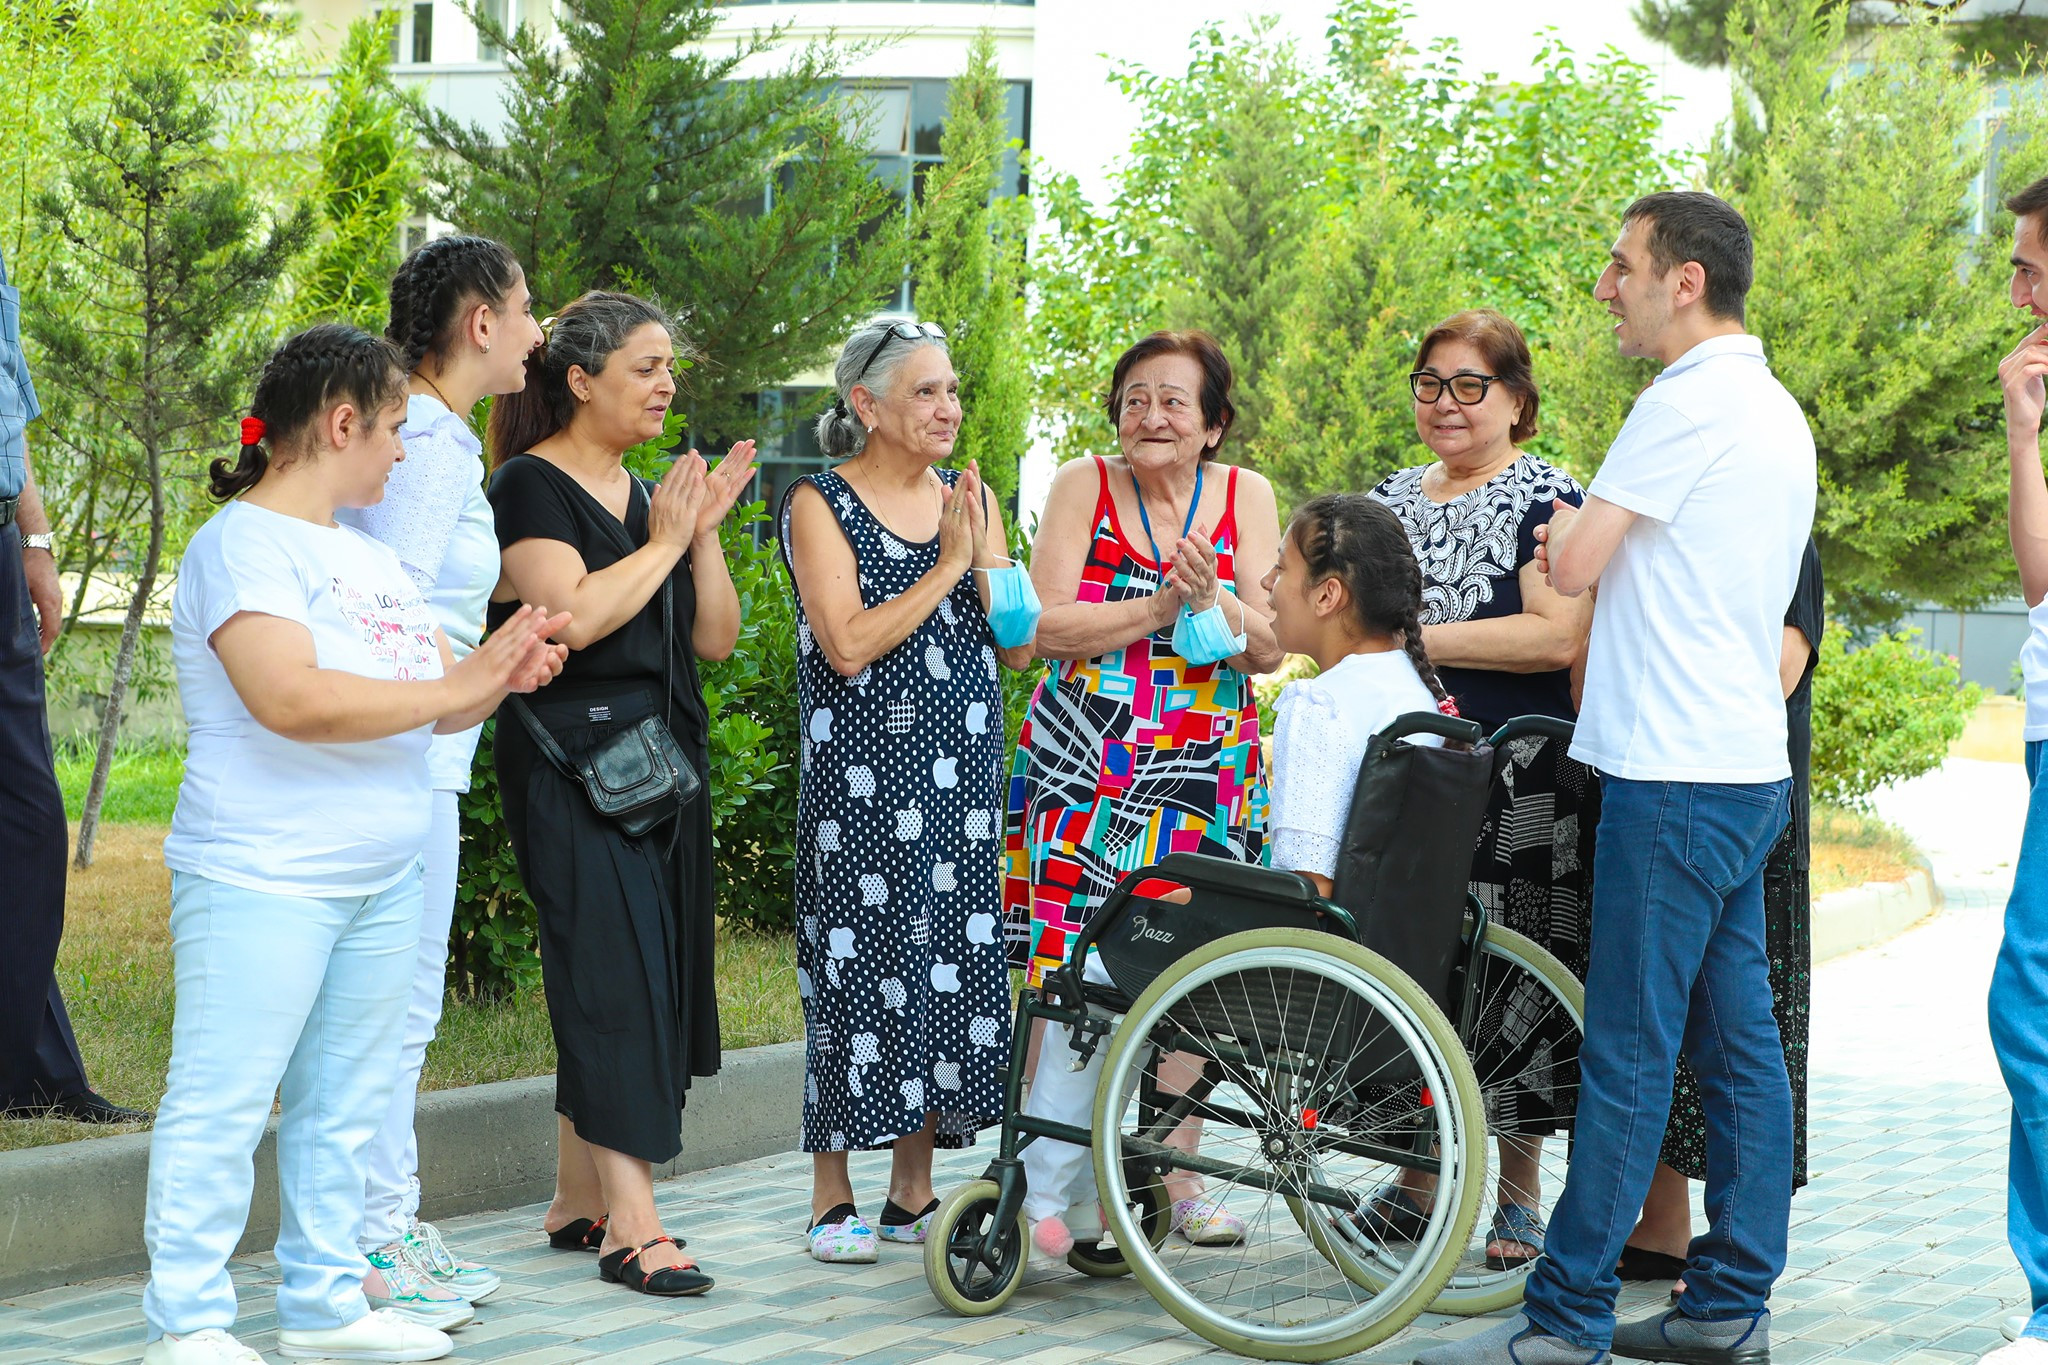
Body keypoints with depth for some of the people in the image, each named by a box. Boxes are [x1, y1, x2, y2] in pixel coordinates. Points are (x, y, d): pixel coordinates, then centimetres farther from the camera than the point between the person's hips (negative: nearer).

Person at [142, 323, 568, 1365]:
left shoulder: (370, 557, 16)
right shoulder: (245, 543, -11)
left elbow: (443, 701, 18)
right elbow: (288, 696, -26)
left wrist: (501, 674, -5)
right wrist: (454, 687, -20)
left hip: (379, 886, 9)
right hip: (261, 880, -9)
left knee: (344, 1102, 13)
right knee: (222, 1104, -5)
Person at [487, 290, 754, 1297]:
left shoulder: (649, 494, 17)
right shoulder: (530, 486, -6)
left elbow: (715, 638, 13)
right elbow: (575, 614, -21)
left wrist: (704, 533, 1)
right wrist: (662, 543, -10)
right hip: (573, 763, -8)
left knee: (652, 978, 8)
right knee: (615, 975, -13)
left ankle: (578, 1203, 17)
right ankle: (631, 1225, -15)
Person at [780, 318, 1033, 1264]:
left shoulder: (969, 497, 12)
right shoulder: (821, 505, -3)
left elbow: (1018, 647, 10)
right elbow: (849, 644, -14)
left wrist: (987, 550, -6)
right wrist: (946, 567, -11)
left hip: (962, 776, 5)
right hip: (862, 779, -5)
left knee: (955, 965, 5)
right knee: (860, 970, -5)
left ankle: (913, 1194, 14)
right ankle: (832, 1202, 4)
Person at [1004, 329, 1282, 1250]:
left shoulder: (1245, 497, 6)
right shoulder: (1084, 485, 2)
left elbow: (1270, 648, 1)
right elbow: (1048, 627, -6)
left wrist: (1212, 597, -17)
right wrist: (1164, 604, -14)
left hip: (1203, 776, 2)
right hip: (1084, 769, -2)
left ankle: (1176, 1181, 12)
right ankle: (1050, 1187, -5)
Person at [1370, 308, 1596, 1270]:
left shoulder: (1548, 500, -3)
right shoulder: (1390, 500, 17)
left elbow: (1558, 636, -15)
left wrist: (1420, 639, -15)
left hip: (1516, 783, -6)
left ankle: (1519, 1191, 5)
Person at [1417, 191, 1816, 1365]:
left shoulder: (1690, 403, -13)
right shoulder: (1776, 410, 18)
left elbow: (1572, 566, -14)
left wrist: (1568, 524, 7)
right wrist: (1588, 539, 13)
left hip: (1676, 778, -10)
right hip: (1750, 769, 10)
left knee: (1628, 1054, -7)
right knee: (1739, 1042, 10)